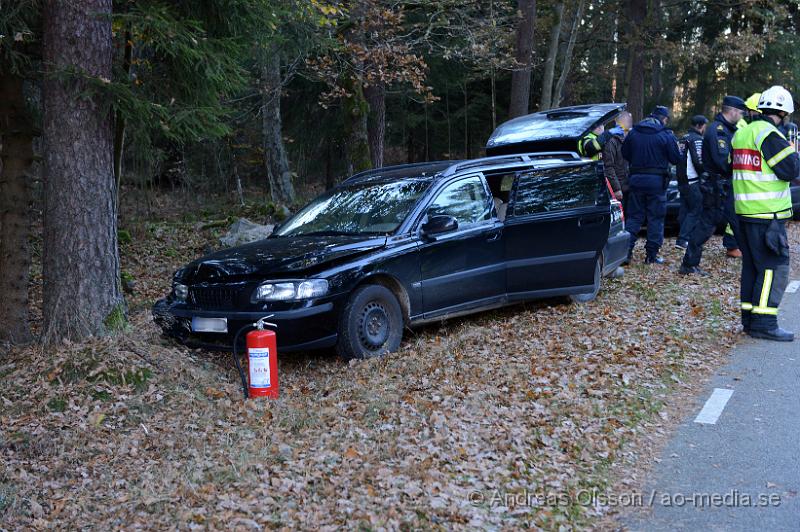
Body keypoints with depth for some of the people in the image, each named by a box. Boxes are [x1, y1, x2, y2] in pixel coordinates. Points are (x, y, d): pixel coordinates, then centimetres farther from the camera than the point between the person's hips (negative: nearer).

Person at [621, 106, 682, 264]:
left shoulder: (633, 133, 3)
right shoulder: (666, 135, -7)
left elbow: (624, 154, 10)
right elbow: (676, 159, -3)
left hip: (636, 179, 3)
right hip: (656, 181, -3)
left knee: (634, 216, 9)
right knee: (655, 218, 6)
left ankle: (626, 252, 0)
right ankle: (651, 255, 7)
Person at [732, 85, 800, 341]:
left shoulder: (743, 133, 14)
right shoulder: (770, 135, -14)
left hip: (744, 211, 9)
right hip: (767, 214, -9)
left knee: (752, 265, 13)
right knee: (775, 267, -5)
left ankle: (749, 319, 17)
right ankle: (763, 323, -7)